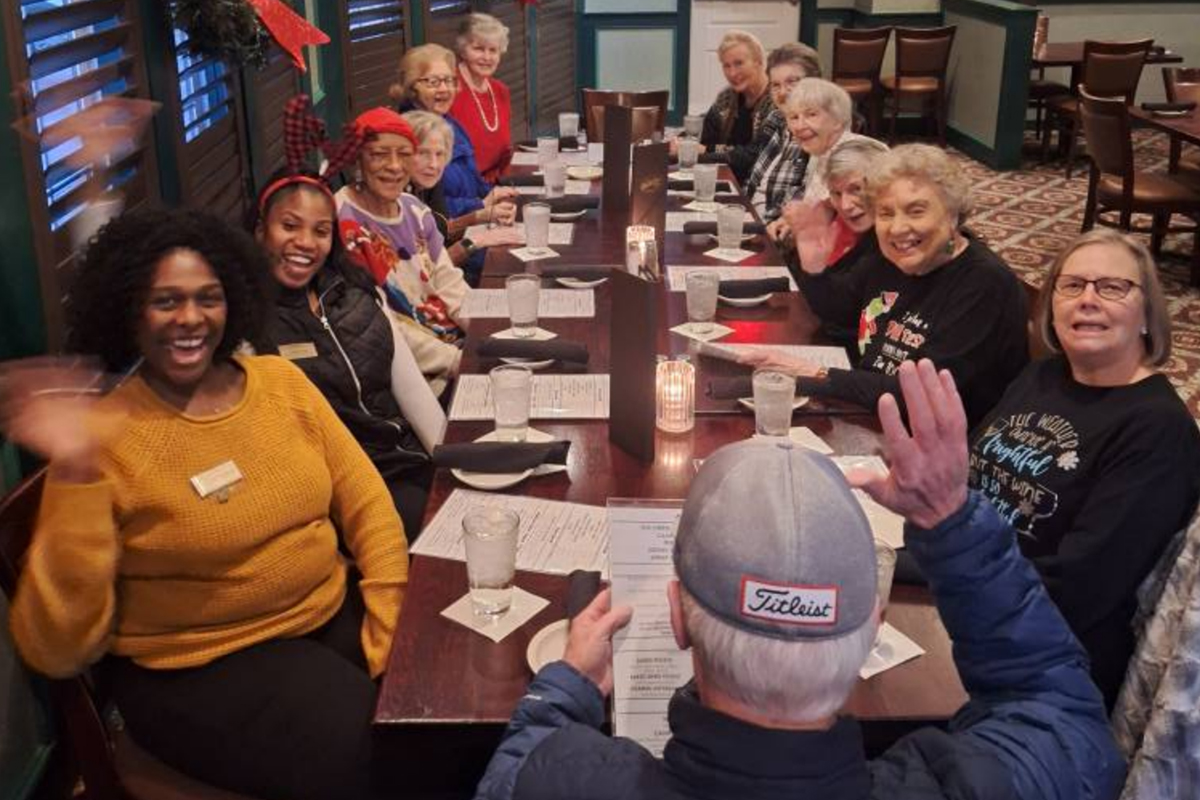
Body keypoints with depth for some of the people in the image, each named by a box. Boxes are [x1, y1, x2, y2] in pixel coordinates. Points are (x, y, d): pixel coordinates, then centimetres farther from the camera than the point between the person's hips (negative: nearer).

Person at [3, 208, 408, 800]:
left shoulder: (280, 380, 2)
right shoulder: (104, 435, -13)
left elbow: (367, 507, 4)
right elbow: (58, 650, -18)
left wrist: (392, 633, -9)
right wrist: (74, 473, -28)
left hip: (335, 615, 5)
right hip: (199, 668, -5)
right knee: (357, 752, -24)